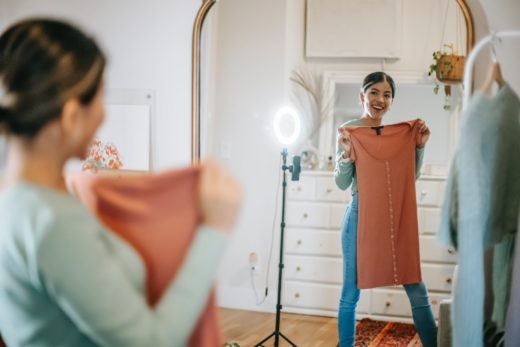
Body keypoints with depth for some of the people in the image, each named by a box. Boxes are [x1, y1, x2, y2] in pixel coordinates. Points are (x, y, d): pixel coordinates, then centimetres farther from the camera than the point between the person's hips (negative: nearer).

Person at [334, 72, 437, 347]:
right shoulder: (349, 130, -3)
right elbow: (342, 183, -5)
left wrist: (420, 146, -1)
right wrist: (347, 153, -22)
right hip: (361, 216, -3)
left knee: (418, 291, 2)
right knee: (351, 293, 4)